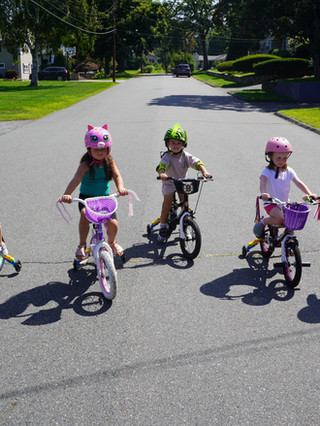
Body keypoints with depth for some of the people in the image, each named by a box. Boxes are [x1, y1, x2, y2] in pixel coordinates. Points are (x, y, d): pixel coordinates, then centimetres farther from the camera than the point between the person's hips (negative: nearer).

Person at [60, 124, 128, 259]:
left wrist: (120, 187, -37)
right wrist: (66, 194, -46)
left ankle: (111, 242, 25)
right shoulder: (86, 164, -15)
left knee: (113, 224, -13)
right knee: (85, 215, -33)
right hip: (86, 197, -2)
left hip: (104, 197, 3)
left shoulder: (109, 161, -4)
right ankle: (82, 245, -9)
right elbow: (76, 179, -29)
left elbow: (117, 176, -14)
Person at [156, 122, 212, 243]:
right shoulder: (167, 156, -19)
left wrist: (204, 171, -44)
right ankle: (162, 228, 4)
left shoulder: (186, 156, -11)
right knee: (167, 203, -9)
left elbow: (197, 163, -24)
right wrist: (162, 174, -61)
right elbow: (161, 165, -38)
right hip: (169, 182, -2)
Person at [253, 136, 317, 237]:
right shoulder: (267, 171, -11)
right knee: (280, 219, -29)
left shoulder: (289, 171, 2)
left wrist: (309, 194, -22)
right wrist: (263, 193, -51)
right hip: (271, 203, -5)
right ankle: (262, 222, -3)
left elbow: (299, 183, -6)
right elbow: (262, 183, -29)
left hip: (285, 203, 5)